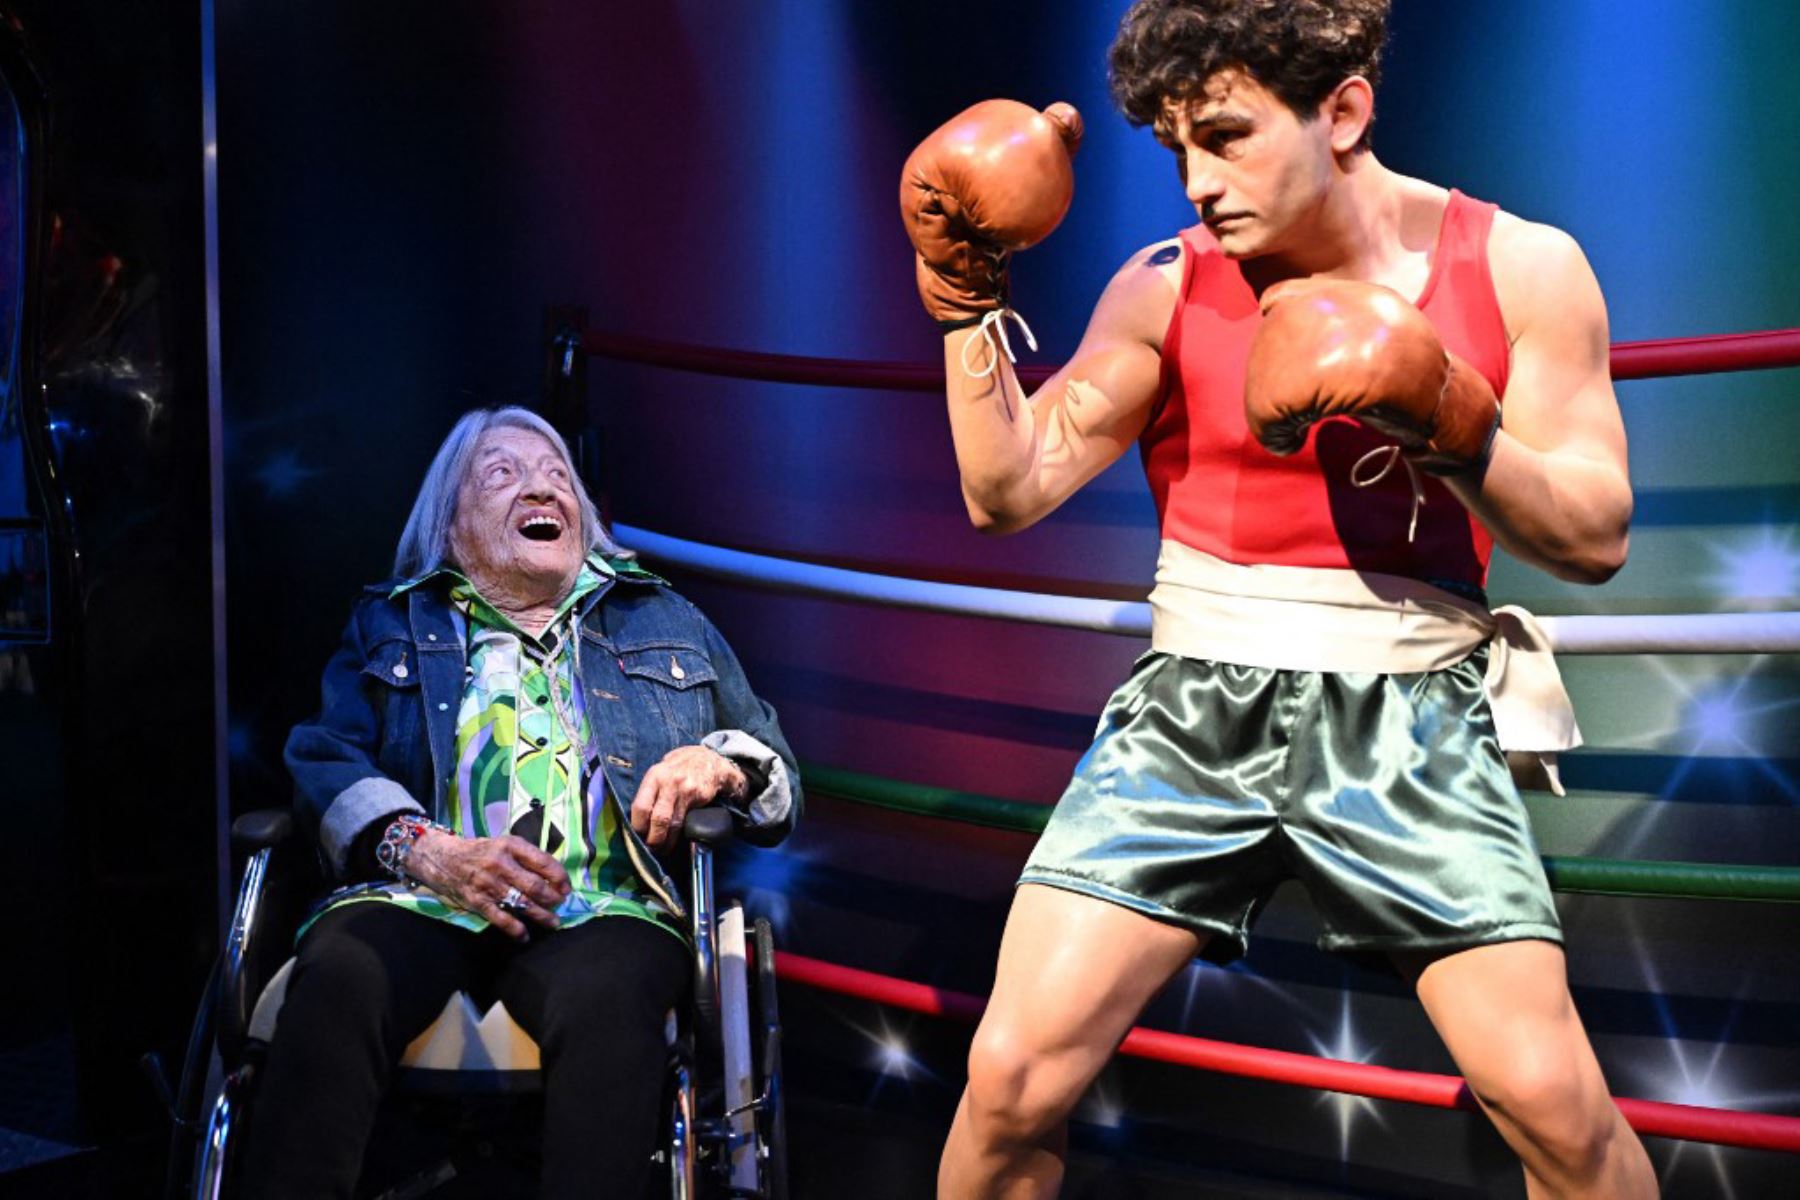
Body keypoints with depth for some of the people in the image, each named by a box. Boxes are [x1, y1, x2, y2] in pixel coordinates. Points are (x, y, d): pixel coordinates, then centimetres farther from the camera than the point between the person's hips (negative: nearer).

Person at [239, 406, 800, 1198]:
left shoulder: (667, 623, 28)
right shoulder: (390, 620, 26)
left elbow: (780, 776, 25)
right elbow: (323, 754, 9)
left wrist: (719, 764, 0)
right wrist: (428, 851, -11)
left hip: (603, 906, 0)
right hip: (417, 898, 0)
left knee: (605, 999, -37)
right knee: (336, 978, -35)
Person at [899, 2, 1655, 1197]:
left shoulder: (1519, 268, -2)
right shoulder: (1164, 288, 1)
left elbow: (1594, 536, -3)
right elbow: (1006, 492, -1)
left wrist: (1447, 424, -20)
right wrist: (968, 300, -10)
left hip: (1408, 716, -1)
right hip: (1197, 706, 1)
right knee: (1012, 1077, -8)